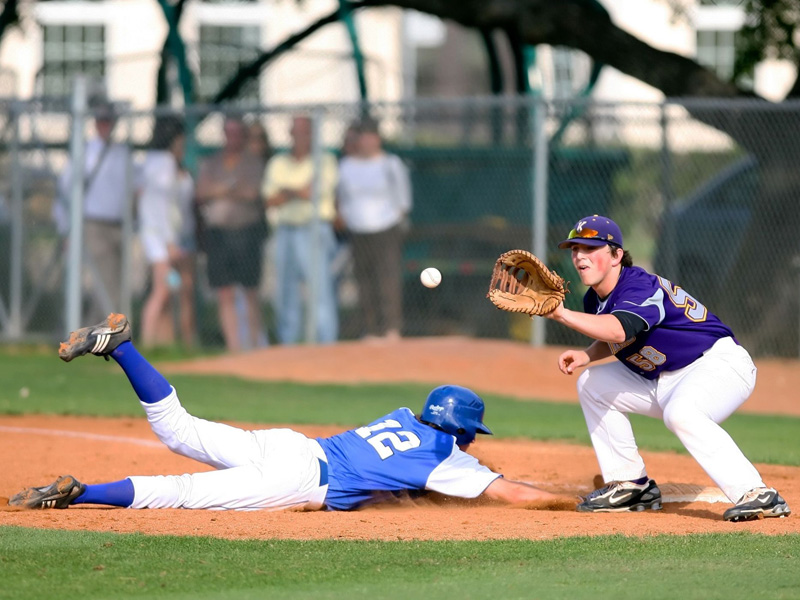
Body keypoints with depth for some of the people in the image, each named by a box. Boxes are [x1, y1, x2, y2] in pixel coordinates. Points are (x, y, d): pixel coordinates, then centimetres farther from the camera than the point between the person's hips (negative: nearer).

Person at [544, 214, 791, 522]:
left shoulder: (640, 287, -25)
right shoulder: (595, 299, 3)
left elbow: (618, 330, -46)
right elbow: (614, 341, 22)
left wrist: (562, 314, -52)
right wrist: (587, 356, 0)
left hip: (720, 363, -10)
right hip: (664, 381, 10)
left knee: (680, 413, -39)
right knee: (592, 384, 9)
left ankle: (757, 495, -42)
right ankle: (631, 485, 13)